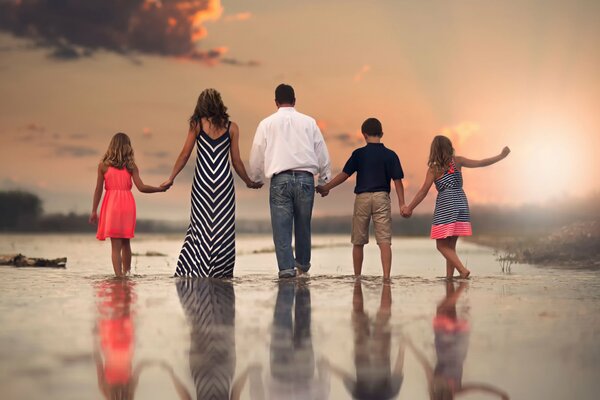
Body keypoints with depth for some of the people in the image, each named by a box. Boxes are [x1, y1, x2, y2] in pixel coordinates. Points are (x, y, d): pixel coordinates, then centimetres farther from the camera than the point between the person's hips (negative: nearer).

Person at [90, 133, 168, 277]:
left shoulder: (103, 165, 2)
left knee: (116, 245, -2)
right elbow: (141, 187, -4)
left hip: (111, 203, -2)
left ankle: (119, 276, -9)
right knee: (126, 243, 18)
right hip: (127, 204, 2)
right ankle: (126, 273, 26)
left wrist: (94, 211, 7)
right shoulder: (131, 166, 4)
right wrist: (160, 189, 9)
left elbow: (98, 190, 2)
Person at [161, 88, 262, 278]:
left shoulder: (197, 124, 2)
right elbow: (236, 161, 3)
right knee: (223, 227, 4)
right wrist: (249, 182, 16)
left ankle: (192, 269, 7)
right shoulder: (231, 127, 2)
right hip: (224, 181, -1)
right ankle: (219, 271, 6)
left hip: (202, 181, 1)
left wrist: (171, 178, 9)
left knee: (200, 225, 8)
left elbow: (185, 154, 2)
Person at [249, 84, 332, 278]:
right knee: (303, 224, 15)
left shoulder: (267, 123, 7)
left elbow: (257, 154, 12)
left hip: (280, 179, -2)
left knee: (282, 225, 0)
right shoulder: (309, 122, 10)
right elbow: (322, 152, 12)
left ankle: (286, 267, -9)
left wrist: (254, 179, 27)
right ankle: (303, 262, 29)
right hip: (306, 178, 2)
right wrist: (325, 179, 23)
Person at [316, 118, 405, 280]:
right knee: (384, 241, -5)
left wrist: (326, 188, 9)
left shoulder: (359, 154, -1)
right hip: (381, 198, 0)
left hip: (362, 198, 0)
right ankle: (386, 276, -17)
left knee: (358, 242, 13)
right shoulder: (390, 155, 1)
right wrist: (402, 204, 0)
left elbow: (344, 175, -1)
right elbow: (397, 180, -2)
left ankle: (357, 278, 22)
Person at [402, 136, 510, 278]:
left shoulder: (434, 169, -5)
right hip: (461, 204, 5)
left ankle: (463, 270, -18)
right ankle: (449, 276, 13)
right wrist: (501, 156, 13)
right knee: (450, 245, 14)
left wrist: (409, 208, 2)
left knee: (442, 246, -1)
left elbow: (423, 192, -5)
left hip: (445, 205, -5)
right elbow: (481, 163, 3)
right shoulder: (457, 161, 3)